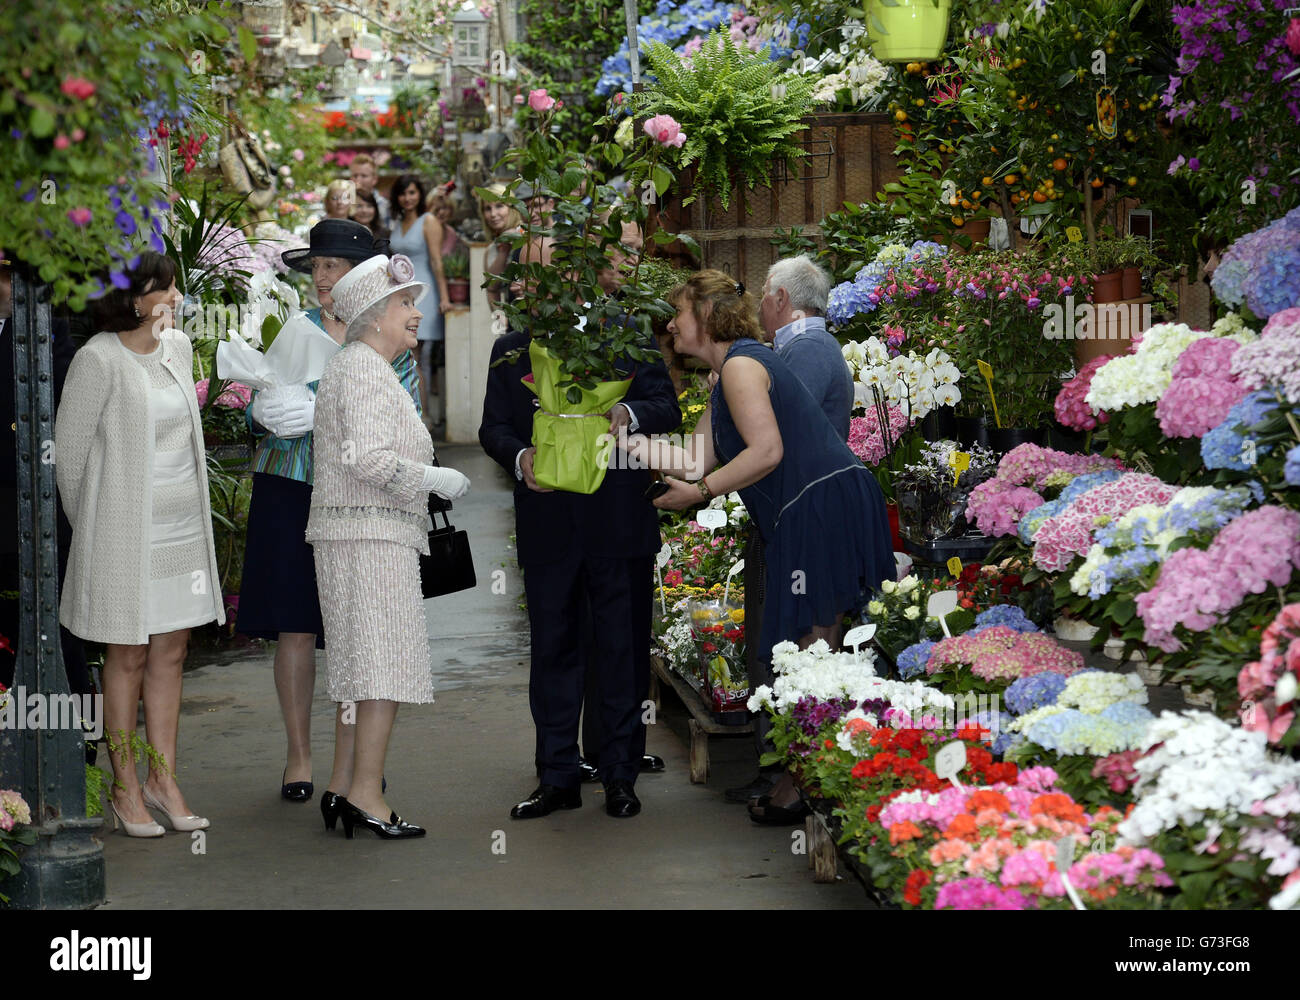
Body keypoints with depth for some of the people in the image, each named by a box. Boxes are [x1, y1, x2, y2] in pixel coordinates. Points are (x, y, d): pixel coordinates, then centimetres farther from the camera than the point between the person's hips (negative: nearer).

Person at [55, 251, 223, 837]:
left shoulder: (178, 347, 8)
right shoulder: (99, 359, -13)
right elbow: (69, 449, -6)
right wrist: (91, 525, 3)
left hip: (183, 525, 6)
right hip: (125, 530, -6)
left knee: (171, 652, 9)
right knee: (128, 656, 1)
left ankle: (163, 778, 17)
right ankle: (125, 787, 11)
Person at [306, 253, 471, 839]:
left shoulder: (347, 367, 21)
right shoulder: (366, 371, -12)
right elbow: (368, 458, -23)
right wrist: (436, 478, -12)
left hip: (344, 532, 11)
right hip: (372, 533, -11)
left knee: (367, 667, 11)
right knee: (386, 665, -9)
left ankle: (343, 787, 12)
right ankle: (365, 796, -8)